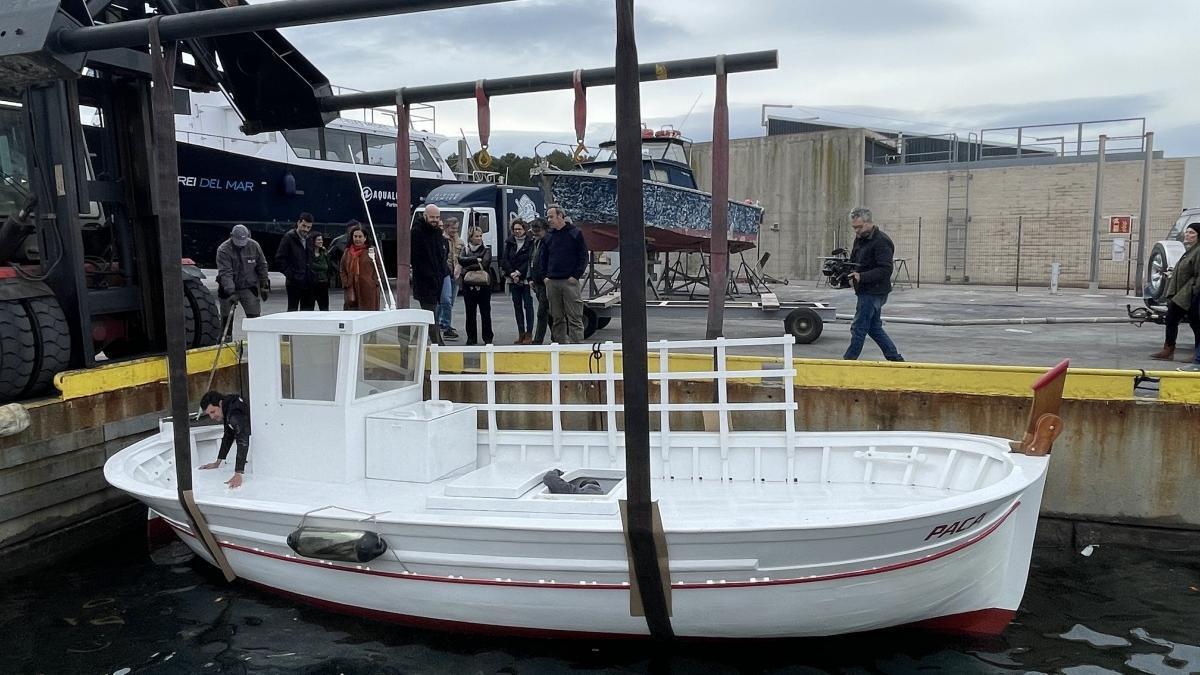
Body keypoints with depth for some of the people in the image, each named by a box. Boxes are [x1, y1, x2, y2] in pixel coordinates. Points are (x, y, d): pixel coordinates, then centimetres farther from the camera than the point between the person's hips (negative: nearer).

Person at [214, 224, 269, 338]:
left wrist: (264, 285, 5)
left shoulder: (254, 246, -5)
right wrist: (231, 292, -34)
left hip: (249, 287, 1)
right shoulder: (223, 250, -16)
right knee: (226, 318, 6)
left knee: (255, 316, -5)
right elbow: (225, 273, -24)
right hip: (228, 289, -1)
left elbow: (262, 266, 6)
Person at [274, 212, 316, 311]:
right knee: (292, 310, -3)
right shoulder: (289, 237, -4)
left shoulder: (309, 239, 14)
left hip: (308, 283, 6)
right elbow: (280, 259, -8)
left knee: (308, 312, 8)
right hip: (294, 283, -6)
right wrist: (290, 275, -14)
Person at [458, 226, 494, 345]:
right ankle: (471, 338, 12)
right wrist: (476, 259, -12)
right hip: (469, 286, 2)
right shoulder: (466, 250, 11)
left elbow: (484, 264, -12)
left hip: (483, 285, -2)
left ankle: (488, 338, 8)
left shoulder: (486, 250, 4)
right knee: (470, 313, 5)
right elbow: (461, 260, -8)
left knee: (485, 313, 2)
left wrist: (469, 268, -11)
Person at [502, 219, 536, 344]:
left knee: (528, 305, -3)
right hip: (513, 280, 5)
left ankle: (529, 334, 0)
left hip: (526, 278, -5)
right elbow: (504, 259, 4)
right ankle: (521, 333, 14)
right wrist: (512, 273, -9)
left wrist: (519, 272, -15)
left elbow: (530, 260, -9)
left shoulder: (530, 242, -3)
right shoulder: (509, 242, 10)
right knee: (517, 306, 8)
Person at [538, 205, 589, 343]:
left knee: (574, 317, -6)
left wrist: (576, 276, -9)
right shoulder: (549, 236, 15)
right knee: (556, 318, 8)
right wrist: (545, 276, 9)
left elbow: (583, 257, -1)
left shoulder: (575, 233, 1)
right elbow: (544, 258, 22)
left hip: (569, 281, -5)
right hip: (552, 282, 5)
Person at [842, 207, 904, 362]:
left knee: (858, 329, -5)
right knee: (874, 328, 15)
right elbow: (853, 262, 21)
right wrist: (846, 272, -2)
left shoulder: (881, 241, -16)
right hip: (866, 292, 10)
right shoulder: (859, 239, 13)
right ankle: (895, 358, 23)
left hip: (874, 292, -10)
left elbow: (885, 270, -22)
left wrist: (861, 276, -30)